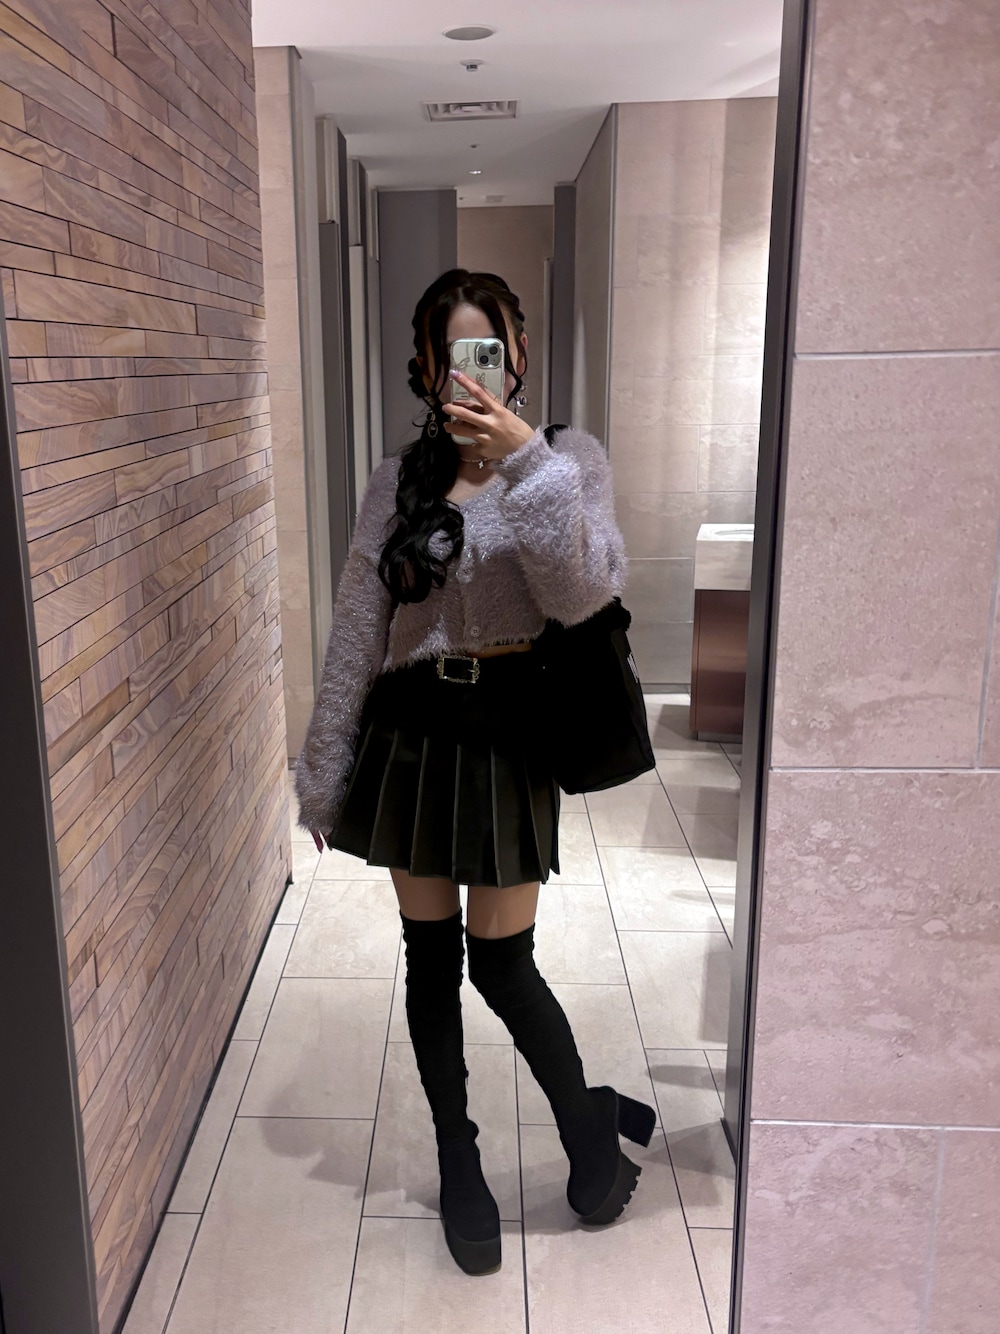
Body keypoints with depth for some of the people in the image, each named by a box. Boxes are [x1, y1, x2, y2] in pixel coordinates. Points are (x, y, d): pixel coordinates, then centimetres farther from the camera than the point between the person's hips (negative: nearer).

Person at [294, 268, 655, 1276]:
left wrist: (525, 460, -26)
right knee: (431, 957, 12)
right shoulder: (400, 483, 5)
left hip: (507, 738, -3)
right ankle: (458, 1163, 33)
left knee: (501, 964, 2)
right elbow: (355, 633, 5)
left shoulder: (569, 459, -1)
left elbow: (583, 594, -18)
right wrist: (324, 773, 7)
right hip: (411, 734, 3)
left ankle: (589, 1127, 31)